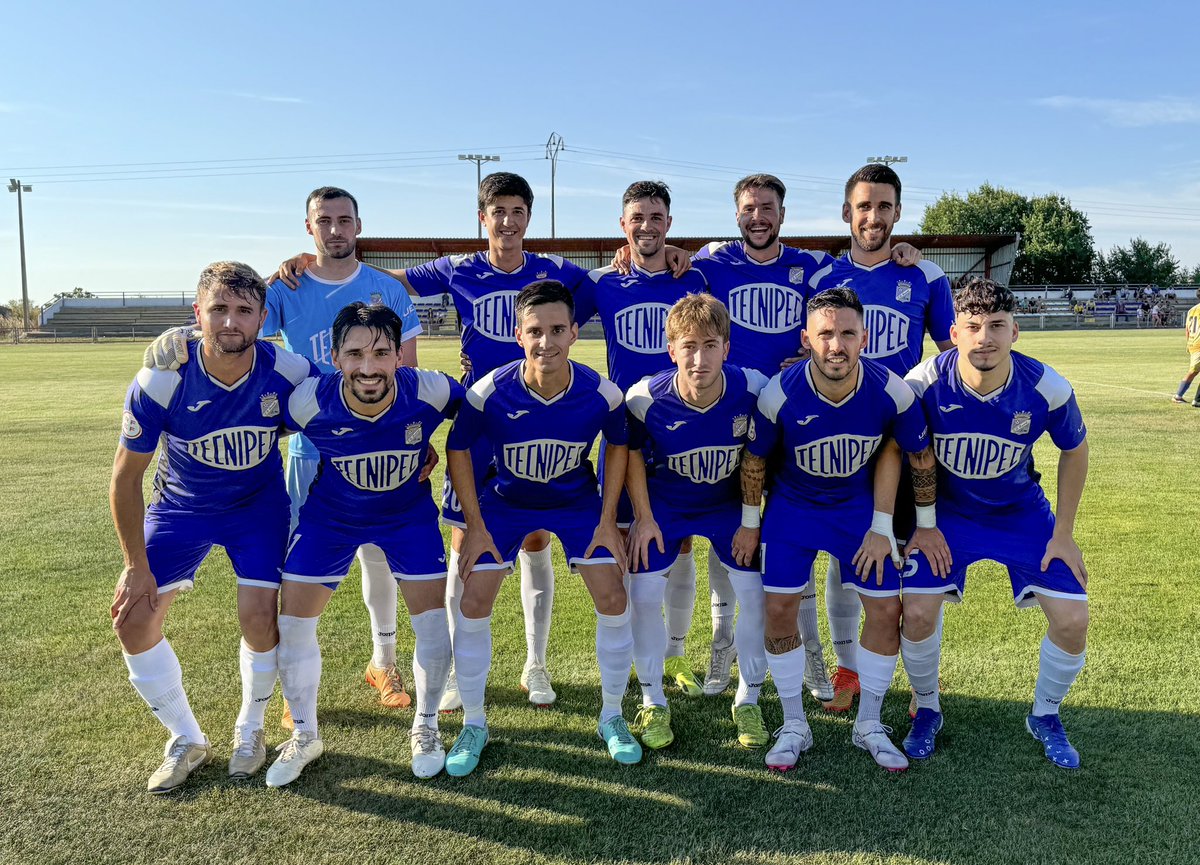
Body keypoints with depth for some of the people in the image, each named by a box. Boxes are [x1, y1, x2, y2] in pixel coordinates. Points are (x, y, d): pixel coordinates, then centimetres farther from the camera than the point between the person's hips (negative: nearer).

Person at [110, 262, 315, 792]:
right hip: (180, 505, 1)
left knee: (260, 619, -11)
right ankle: (187, 741, 18)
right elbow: (126, 478, -14)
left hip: (259, 505, -1)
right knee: (133, 621, -5)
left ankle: (249, 731, 19)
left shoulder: (288, 373, -25)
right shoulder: (160, 382, -27)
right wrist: (137, 565, -10)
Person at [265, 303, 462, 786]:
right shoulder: (310, 401, -29)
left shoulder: (429, 391, -29)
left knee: (433, 622, -6)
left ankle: (425, 728, 23)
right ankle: (304, 736, 25)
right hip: (330, 516, 1)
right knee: (292, 623, -1)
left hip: (409, 514, 0)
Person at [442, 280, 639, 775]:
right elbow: (458, 449, -10)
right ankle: (473, 724, 15)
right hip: (505, 501, 0)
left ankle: (612, 717, 17)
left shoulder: (601, 394, -25)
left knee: (613, 600, -6)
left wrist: (607, 521, -7)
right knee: (473, 604, -7)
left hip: (577, 501, 1)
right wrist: (475, 526, -11)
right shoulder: (489, 392, -28)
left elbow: (618, 446, -4)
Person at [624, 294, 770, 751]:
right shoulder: (645, 398, -28)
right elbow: (632, 454, -7)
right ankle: (653, 704, 16)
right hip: (665, 504, -1)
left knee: (756, 593, -4)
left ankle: (748, 701, 20)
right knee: (644, 596, -8)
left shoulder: (754, 389, -26)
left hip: (729, 502, 1)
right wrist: (643, 517, -6)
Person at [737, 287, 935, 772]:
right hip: (793, 504, -1)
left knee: (886, 608, -2)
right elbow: (754, 458, -8)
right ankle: (794, 727, 16)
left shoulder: (892, 392, -25)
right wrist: (749, 523, 1)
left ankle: (869, 726, 21)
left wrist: (881, 527, -5)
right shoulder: (779, 394, -26)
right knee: (779, 608, -5)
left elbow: (892, 449, -6)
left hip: (860, 504, 1)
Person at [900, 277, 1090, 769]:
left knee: (1072, 619, -7)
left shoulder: (1047, 389, -22)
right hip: (946, 510, -1)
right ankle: (927, 710, 15)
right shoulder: (925, 383, -25)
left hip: (1021, 512, 1)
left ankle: (1045, 716, 24)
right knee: (917, 612, -15)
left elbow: (1075, 451, -3)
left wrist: (1063, 533, -1)